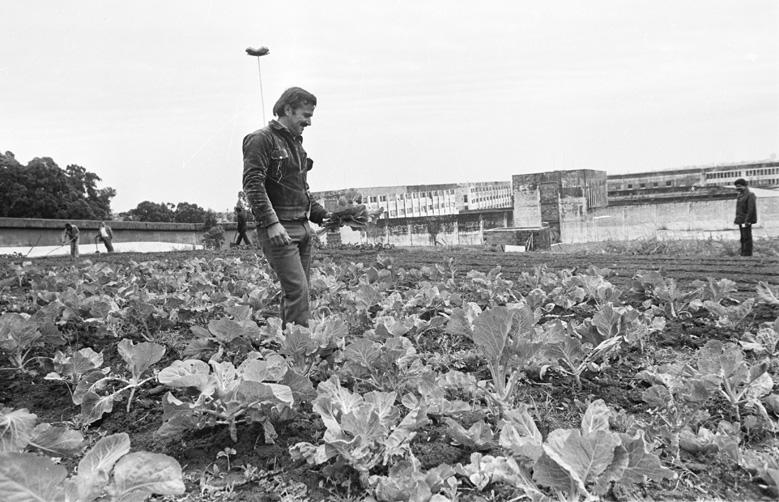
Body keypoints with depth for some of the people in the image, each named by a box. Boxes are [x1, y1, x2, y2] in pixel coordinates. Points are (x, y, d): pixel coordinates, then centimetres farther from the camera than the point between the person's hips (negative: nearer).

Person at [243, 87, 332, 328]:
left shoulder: (295, 142, 22)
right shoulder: (262, 139, -5)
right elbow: (252, 184, -16)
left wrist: (320, 213, 14)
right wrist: (272, 223, -24)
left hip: (302, 227, 9)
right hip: (278, 229, -9)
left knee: (295, 291, 9)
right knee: (297, 290, -14)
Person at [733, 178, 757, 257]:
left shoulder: (750, 195, -11)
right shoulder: (740, 195, 16)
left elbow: (751, 209, -18)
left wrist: (746, 221, -22)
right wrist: (737, 219, 16)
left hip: (746, 221, -9)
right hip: (741, 221, 9)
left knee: (746, 238, -8)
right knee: (743, 239, 13)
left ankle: (747, 254, -6)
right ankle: (743, 254, 18)